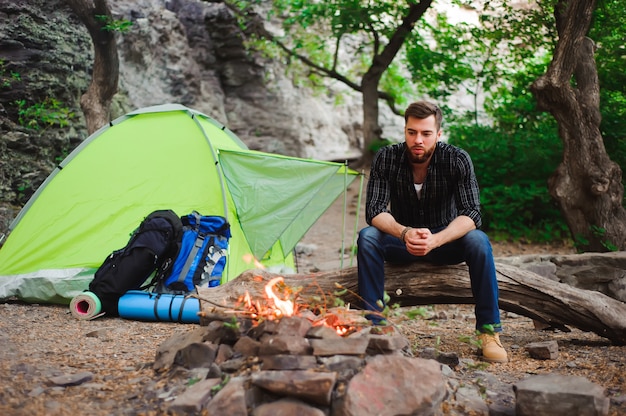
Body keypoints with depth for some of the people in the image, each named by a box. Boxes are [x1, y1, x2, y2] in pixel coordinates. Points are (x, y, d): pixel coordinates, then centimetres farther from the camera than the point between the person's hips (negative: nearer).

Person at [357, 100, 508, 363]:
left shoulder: (457, 159, -18)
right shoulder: (386, 158, -15)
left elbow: (471, 213, -25)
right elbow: (375, 210, -21)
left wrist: (436, 239, -44)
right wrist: (405, 233, -42)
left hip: (446, 241, -1)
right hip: (402, 242, 1)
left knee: (478, 241, -31)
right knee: (367, 237, -28)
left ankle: (489, 330, -20)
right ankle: (374, 324, -24)